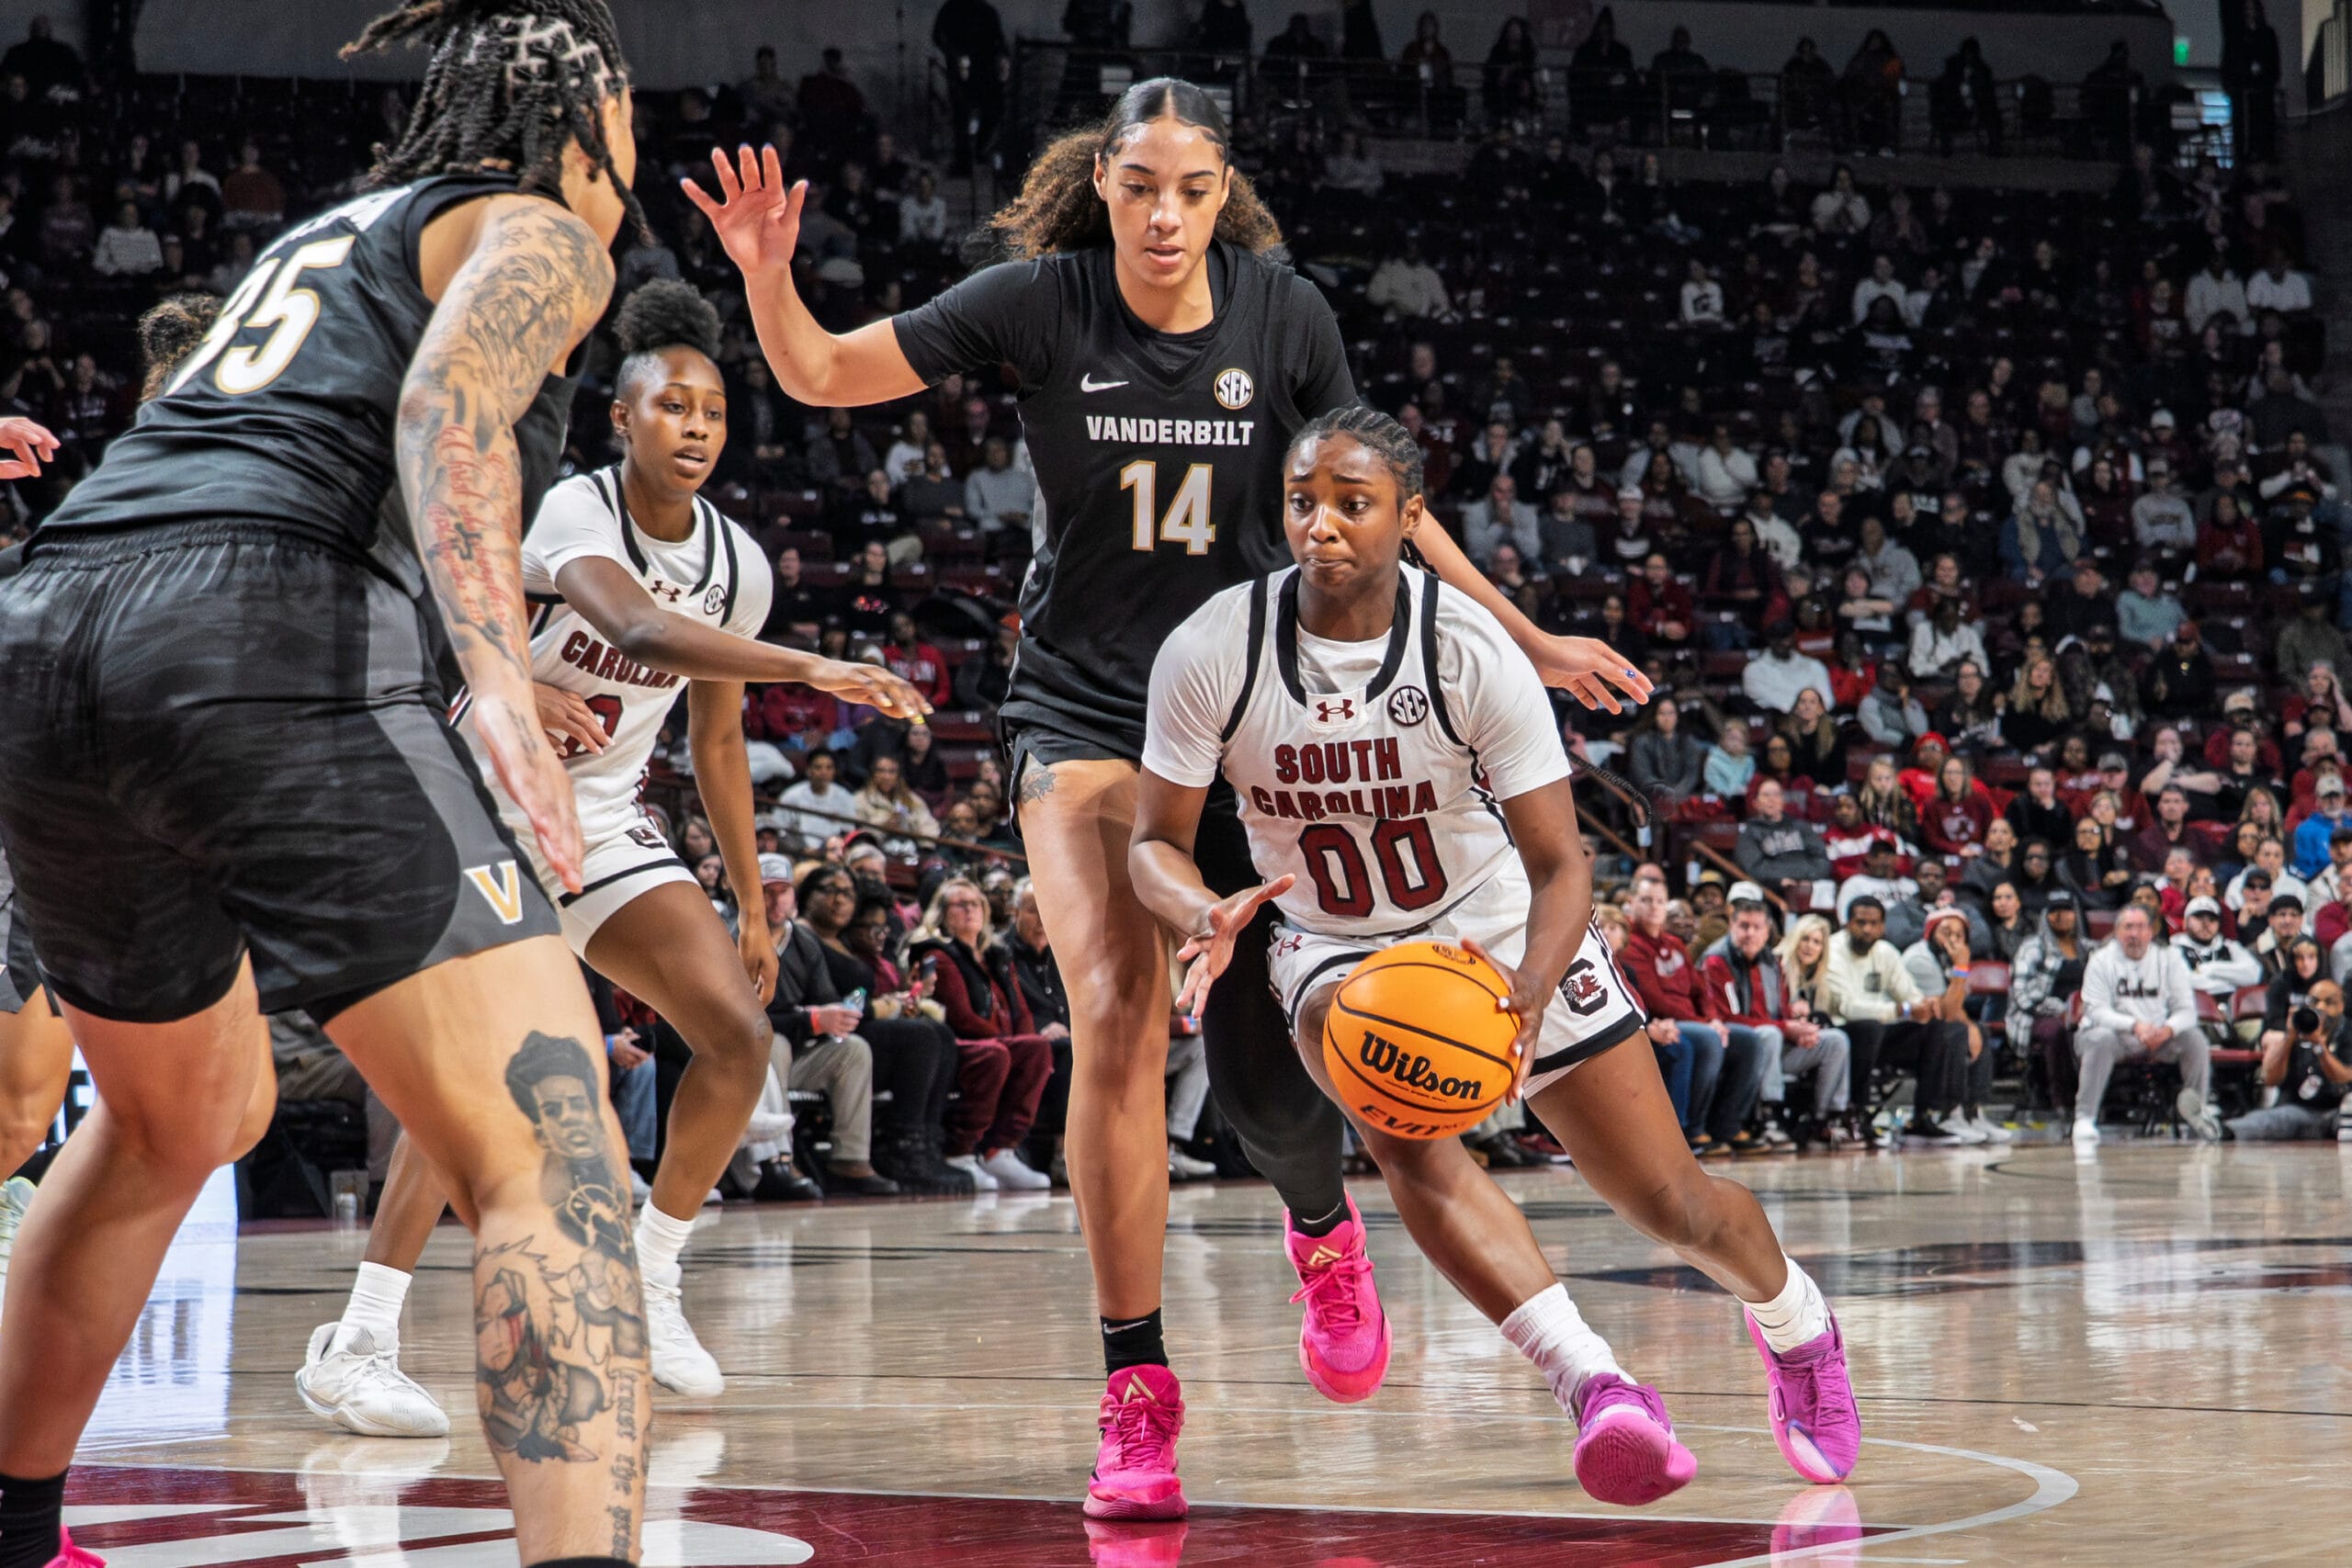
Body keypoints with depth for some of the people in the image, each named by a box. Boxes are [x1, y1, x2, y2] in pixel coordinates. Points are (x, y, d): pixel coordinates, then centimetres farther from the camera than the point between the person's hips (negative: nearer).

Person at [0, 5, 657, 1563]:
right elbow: (448, 412, -9)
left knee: (174, 1119, 32)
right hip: (266, 641, -8)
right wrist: (504, 687, -22)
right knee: (553, 1154, -13)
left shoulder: (325, 233, 34)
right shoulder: (541, 233, 12)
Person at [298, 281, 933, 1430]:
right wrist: (812, 670, -51)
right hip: (487, 803, -7)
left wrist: (752, 909, 12)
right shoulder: (577, 514, -21)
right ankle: (356, 1345, -22)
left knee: (740, 1033, -5)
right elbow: (640, 629, -42)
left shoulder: (736, 567, 0)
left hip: (604, 824, 7)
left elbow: (717, 742, 11)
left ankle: (649, 1286, 13)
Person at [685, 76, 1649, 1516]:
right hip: (1086, 711, -1)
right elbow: (823, 376, -6)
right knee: (1117, 1017, -18)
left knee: (1258, 1048, -3)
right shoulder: (1041, 303, -8)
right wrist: (769, 274, -26)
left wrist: (1527, 641, 7)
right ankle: (1138, 1394, -10)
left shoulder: (1284, 314, -4)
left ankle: (1321, 1219, 35)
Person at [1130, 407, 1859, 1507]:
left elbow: (1560, 866, -20)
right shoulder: (1211, 653, -19)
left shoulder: (1471, 653, -23)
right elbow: (1155, 843, -10)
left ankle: (1793, 1321, 37)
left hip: (1500, 932, 0)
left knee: (1669, 1201, 2)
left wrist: (1529, 996, -41)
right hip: (1337, 947, 0)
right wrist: (1207, 917, -34)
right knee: (1405, 1131, -35)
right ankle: (1594, 1384, -39)